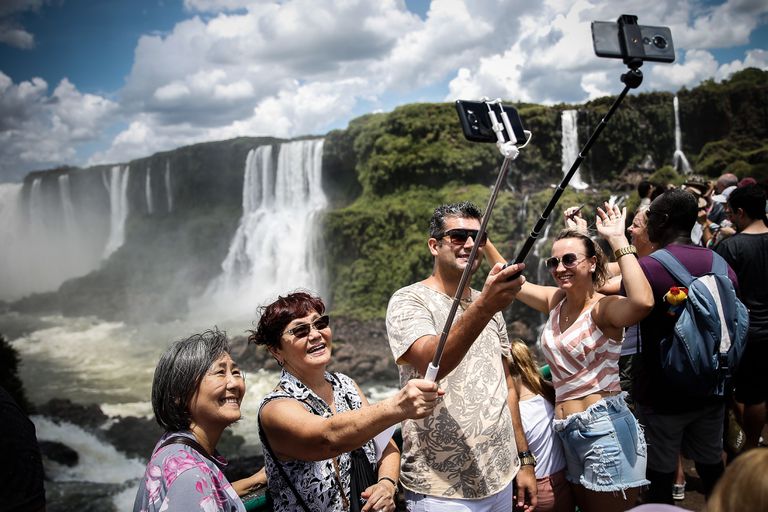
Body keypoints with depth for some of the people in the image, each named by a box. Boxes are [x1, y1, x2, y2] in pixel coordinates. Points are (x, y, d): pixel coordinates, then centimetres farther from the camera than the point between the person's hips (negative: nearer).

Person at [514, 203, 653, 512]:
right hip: (568, 431, 7)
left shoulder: (603, 308, -15)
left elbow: (643, 301, -38)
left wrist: (617, 239, -30)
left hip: (606, 428, -7)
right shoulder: (556, 301, 6)